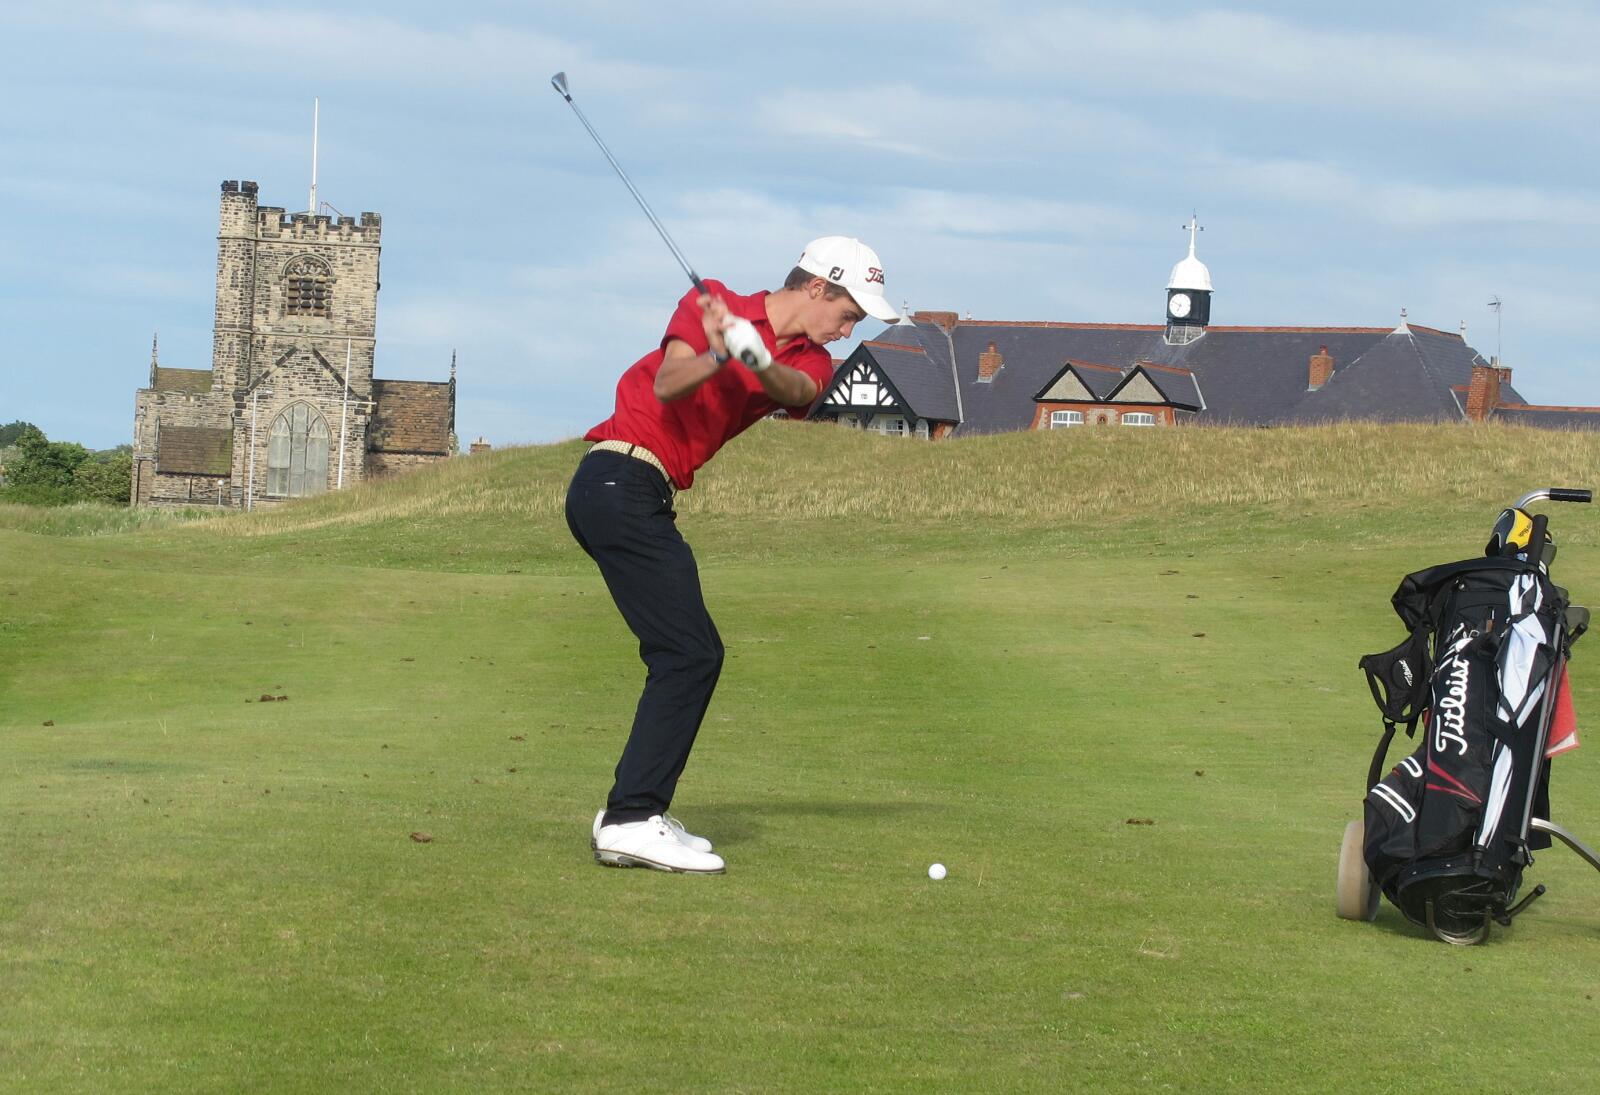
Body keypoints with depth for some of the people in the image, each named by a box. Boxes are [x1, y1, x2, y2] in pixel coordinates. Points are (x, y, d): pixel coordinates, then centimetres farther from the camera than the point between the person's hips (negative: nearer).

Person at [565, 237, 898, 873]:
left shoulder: (809, 362, 12)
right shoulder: (711, 304, -5)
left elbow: (798, 391, -14)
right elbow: (668, 384, -19)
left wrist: (758, 361, -35)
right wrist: (717, 355, -38)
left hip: (640, 498, 9)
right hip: (619, 480, -9)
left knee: (686, 657, 10)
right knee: (692, 653, -14)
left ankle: (629, 815, 13)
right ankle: (631, 820, -18)